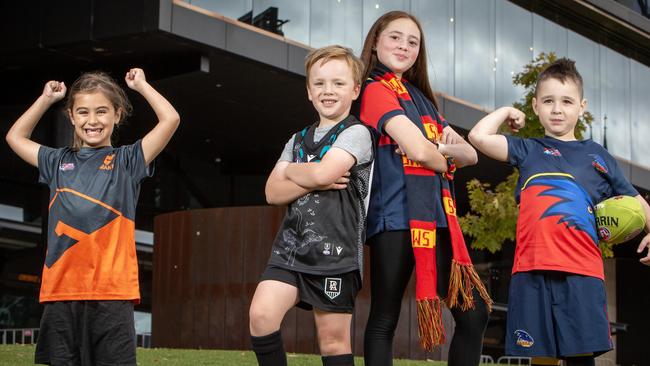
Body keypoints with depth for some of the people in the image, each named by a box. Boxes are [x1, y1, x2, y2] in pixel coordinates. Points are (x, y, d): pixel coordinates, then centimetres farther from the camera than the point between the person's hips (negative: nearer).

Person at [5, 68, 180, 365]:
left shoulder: (127, 161, 7)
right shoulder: (59, 162, 18)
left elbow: (170, 119, -3)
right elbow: (15, 137, 31)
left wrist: (141, 85, 9)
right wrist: (47, 98, 26)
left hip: (111, 291, -4)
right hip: (60, 290, 4)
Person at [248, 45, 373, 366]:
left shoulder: (356, 133, -1)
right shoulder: (298, 140, 17)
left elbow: (322, 172, -18)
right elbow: (273, 192, 6)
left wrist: (291, 170, 3)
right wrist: (316, 181, -9)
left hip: (335, 250, -5)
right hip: (290, 246, 5)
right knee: (261, 315, -15)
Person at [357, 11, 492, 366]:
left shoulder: (421, 97, 23)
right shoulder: (376, 90, -2)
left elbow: (470, 154, 16)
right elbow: (418, 150, -15)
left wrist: (444, 148, -6)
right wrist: (446, 160, 6)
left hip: (435, 216, 8)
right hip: (397, 215, -8)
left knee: (474, 310, 2)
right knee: (385, 318, -3)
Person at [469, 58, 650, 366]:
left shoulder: (598, 156, 15)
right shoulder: (527, 151, 14)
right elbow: (479, 136, 1)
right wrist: (506, 112, 16)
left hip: (582, 274, 0)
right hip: (532, 271, 0)